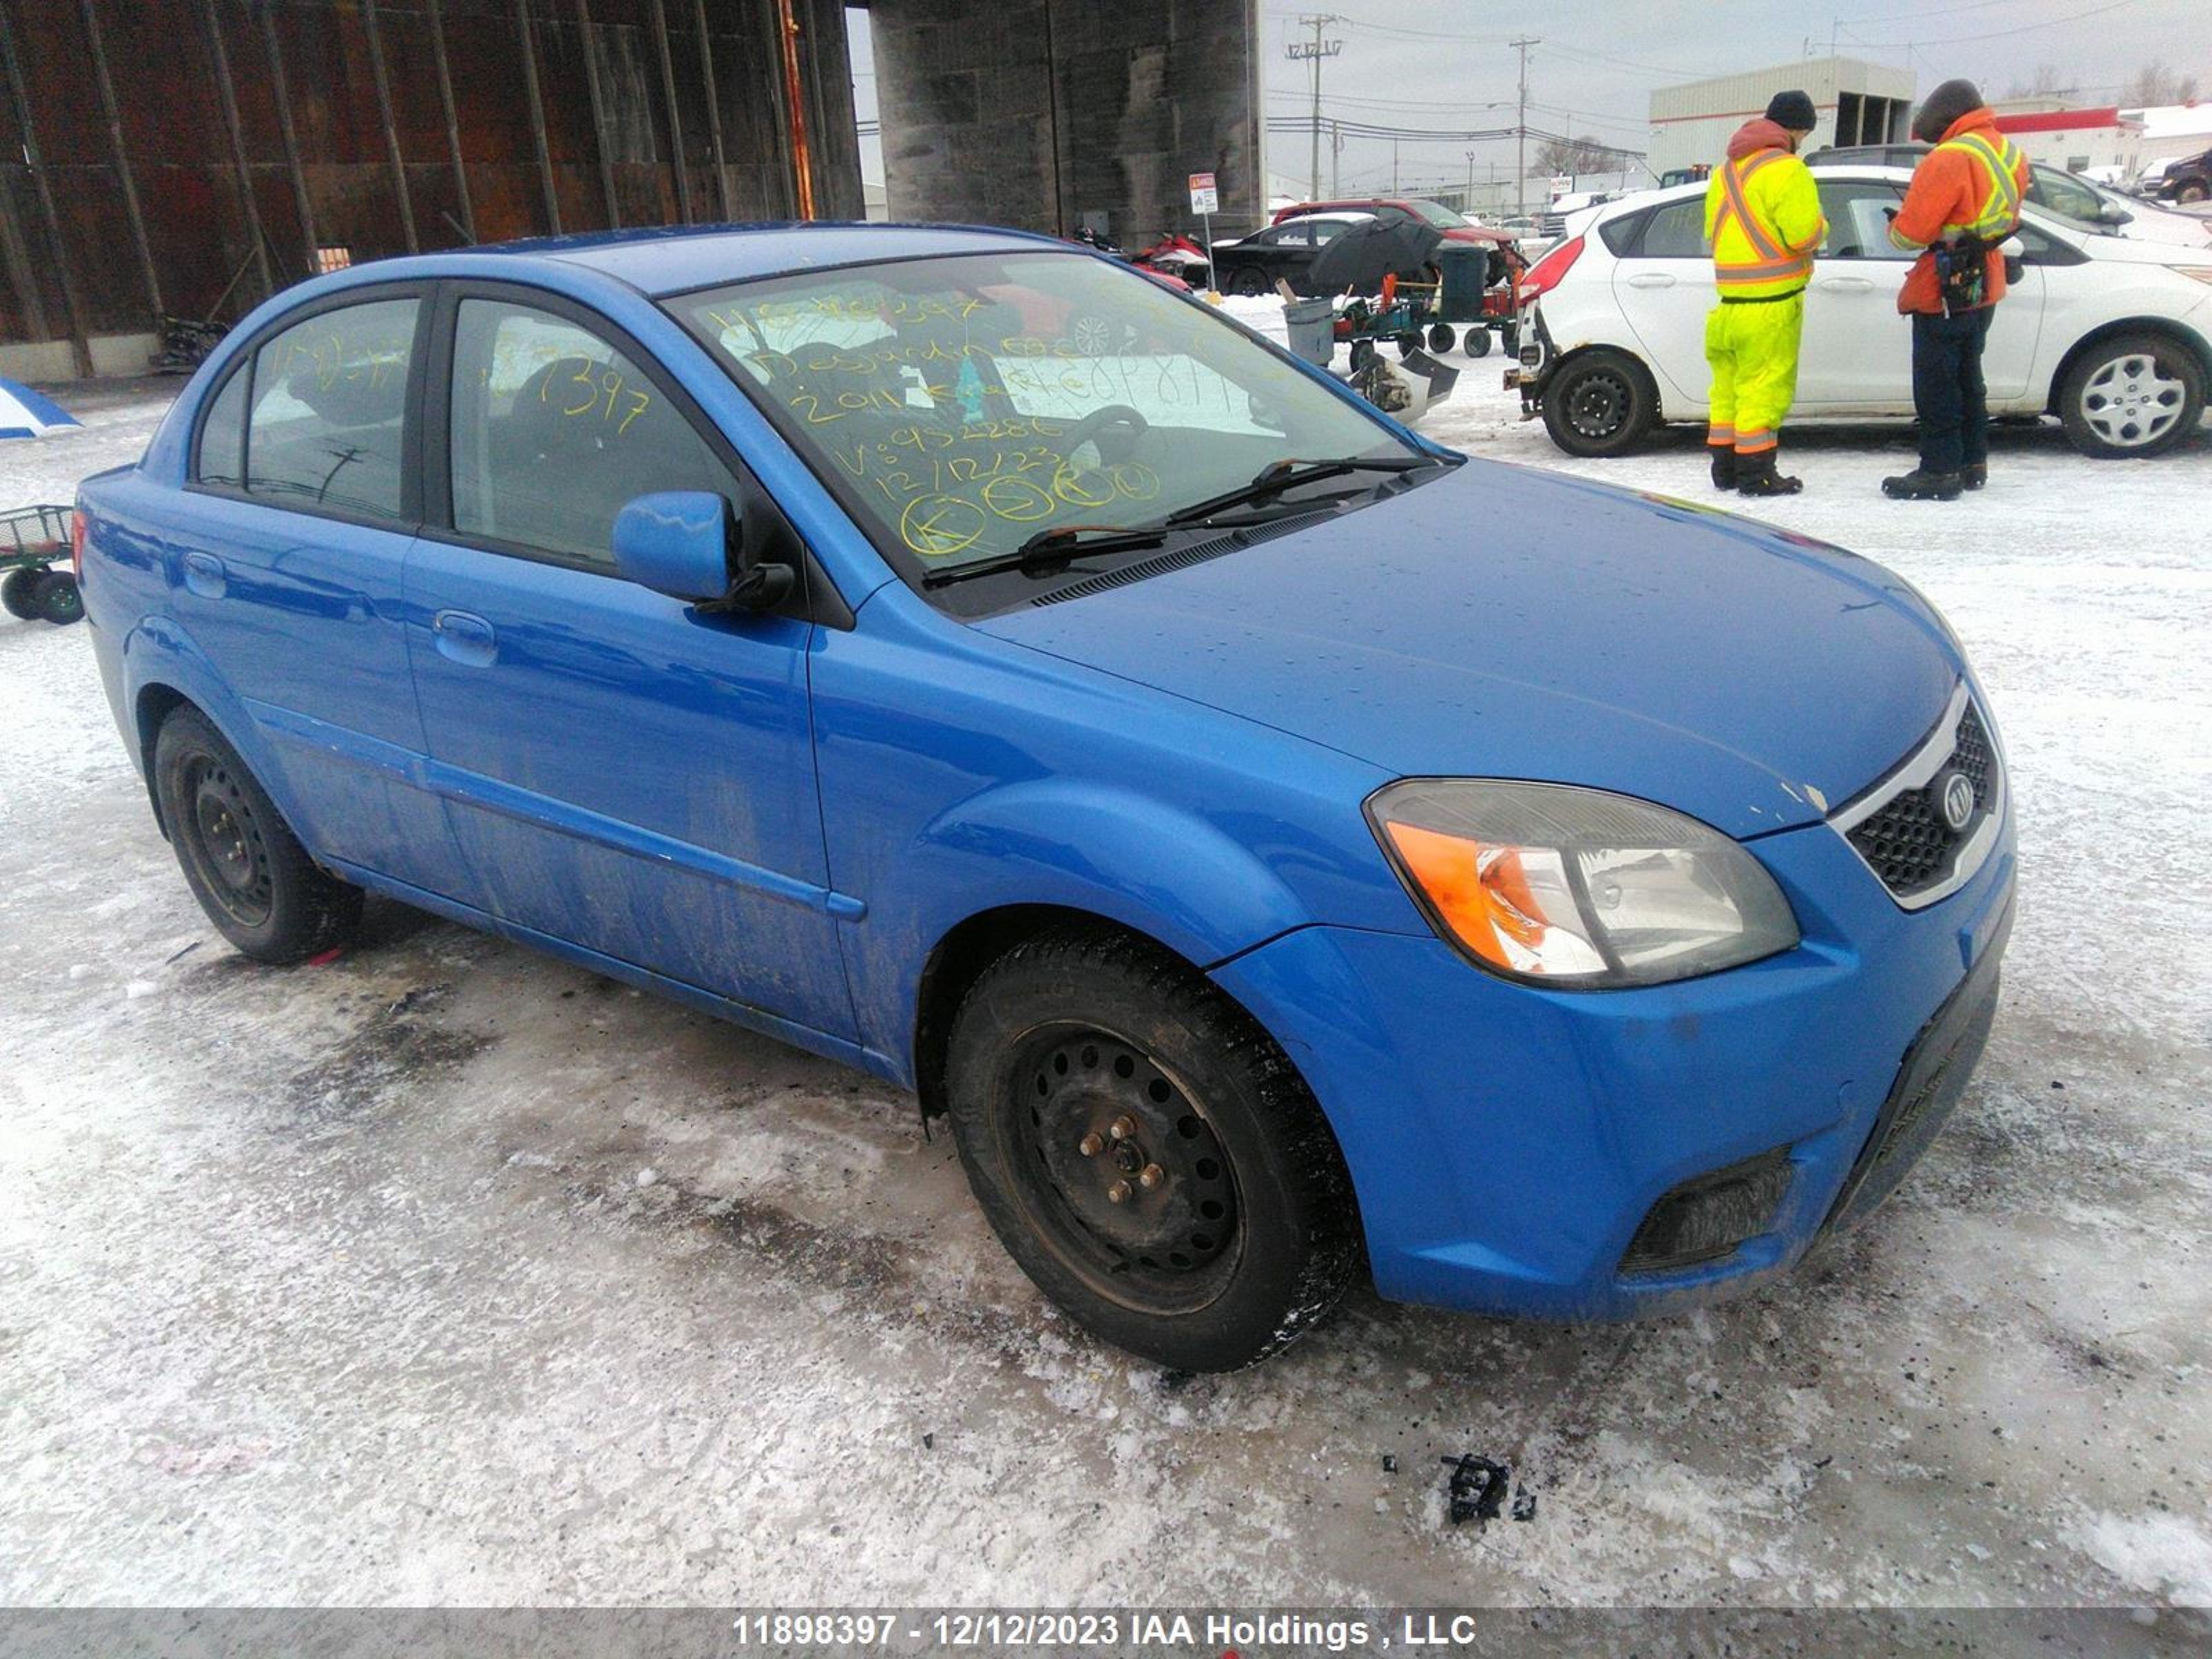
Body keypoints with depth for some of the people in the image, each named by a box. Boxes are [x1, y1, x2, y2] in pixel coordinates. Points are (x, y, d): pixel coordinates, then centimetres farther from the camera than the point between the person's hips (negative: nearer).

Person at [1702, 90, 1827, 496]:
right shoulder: (1786, 169, -11)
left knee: (1729, 383, 13)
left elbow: (1712, 231, 20)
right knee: (1765, 386, -5)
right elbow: (1804, 234, -16)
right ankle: (1756, 474, -5)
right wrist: (1820, 226, 4)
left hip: (1729, 297, 8)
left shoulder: (1726, 170, 15)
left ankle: (1725, 468, 19)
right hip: (1773, 299, -8)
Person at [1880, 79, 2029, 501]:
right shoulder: (2010, 154, 10)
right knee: (1966, 377, 19)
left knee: (1935, 386, -3)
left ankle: (1939, 472, -1)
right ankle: (1972, 464, 26)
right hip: (1984, 287, 9)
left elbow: (1911, 232, -19)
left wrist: (1895, 227, 2)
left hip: (1944, 291, -9)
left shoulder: (1950, 158, -20)